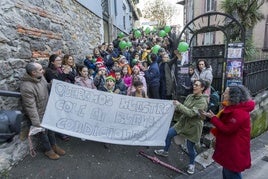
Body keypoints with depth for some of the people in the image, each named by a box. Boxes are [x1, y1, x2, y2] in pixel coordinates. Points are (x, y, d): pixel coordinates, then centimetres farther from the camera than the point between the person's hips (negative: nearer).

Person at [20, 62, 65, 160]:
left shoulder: (40, 77, -10)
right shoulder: (27, 87, -32)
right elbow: (31, 107, -28)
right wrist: (37, 124, -24)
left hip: (48, 110, 7)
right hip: (39, 114, -7)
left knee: (51, 128, 22)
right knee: (43, 132, 14)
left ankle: (54, 145, 44)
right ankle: (48, 150, 37)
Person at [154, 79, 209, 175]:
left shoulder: (203, 101, -20)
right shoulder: (190, 96, -1)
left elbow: (191, 113, -29)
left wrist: (179, 105, -27)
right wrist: (175, 107, -8)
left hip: (193, 126, -6)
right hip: (182, 122, 7)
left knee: (190, 147, 7)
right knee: (168, 134, 10)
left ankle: (191, 164, 37)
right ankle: (165, 151, 36)